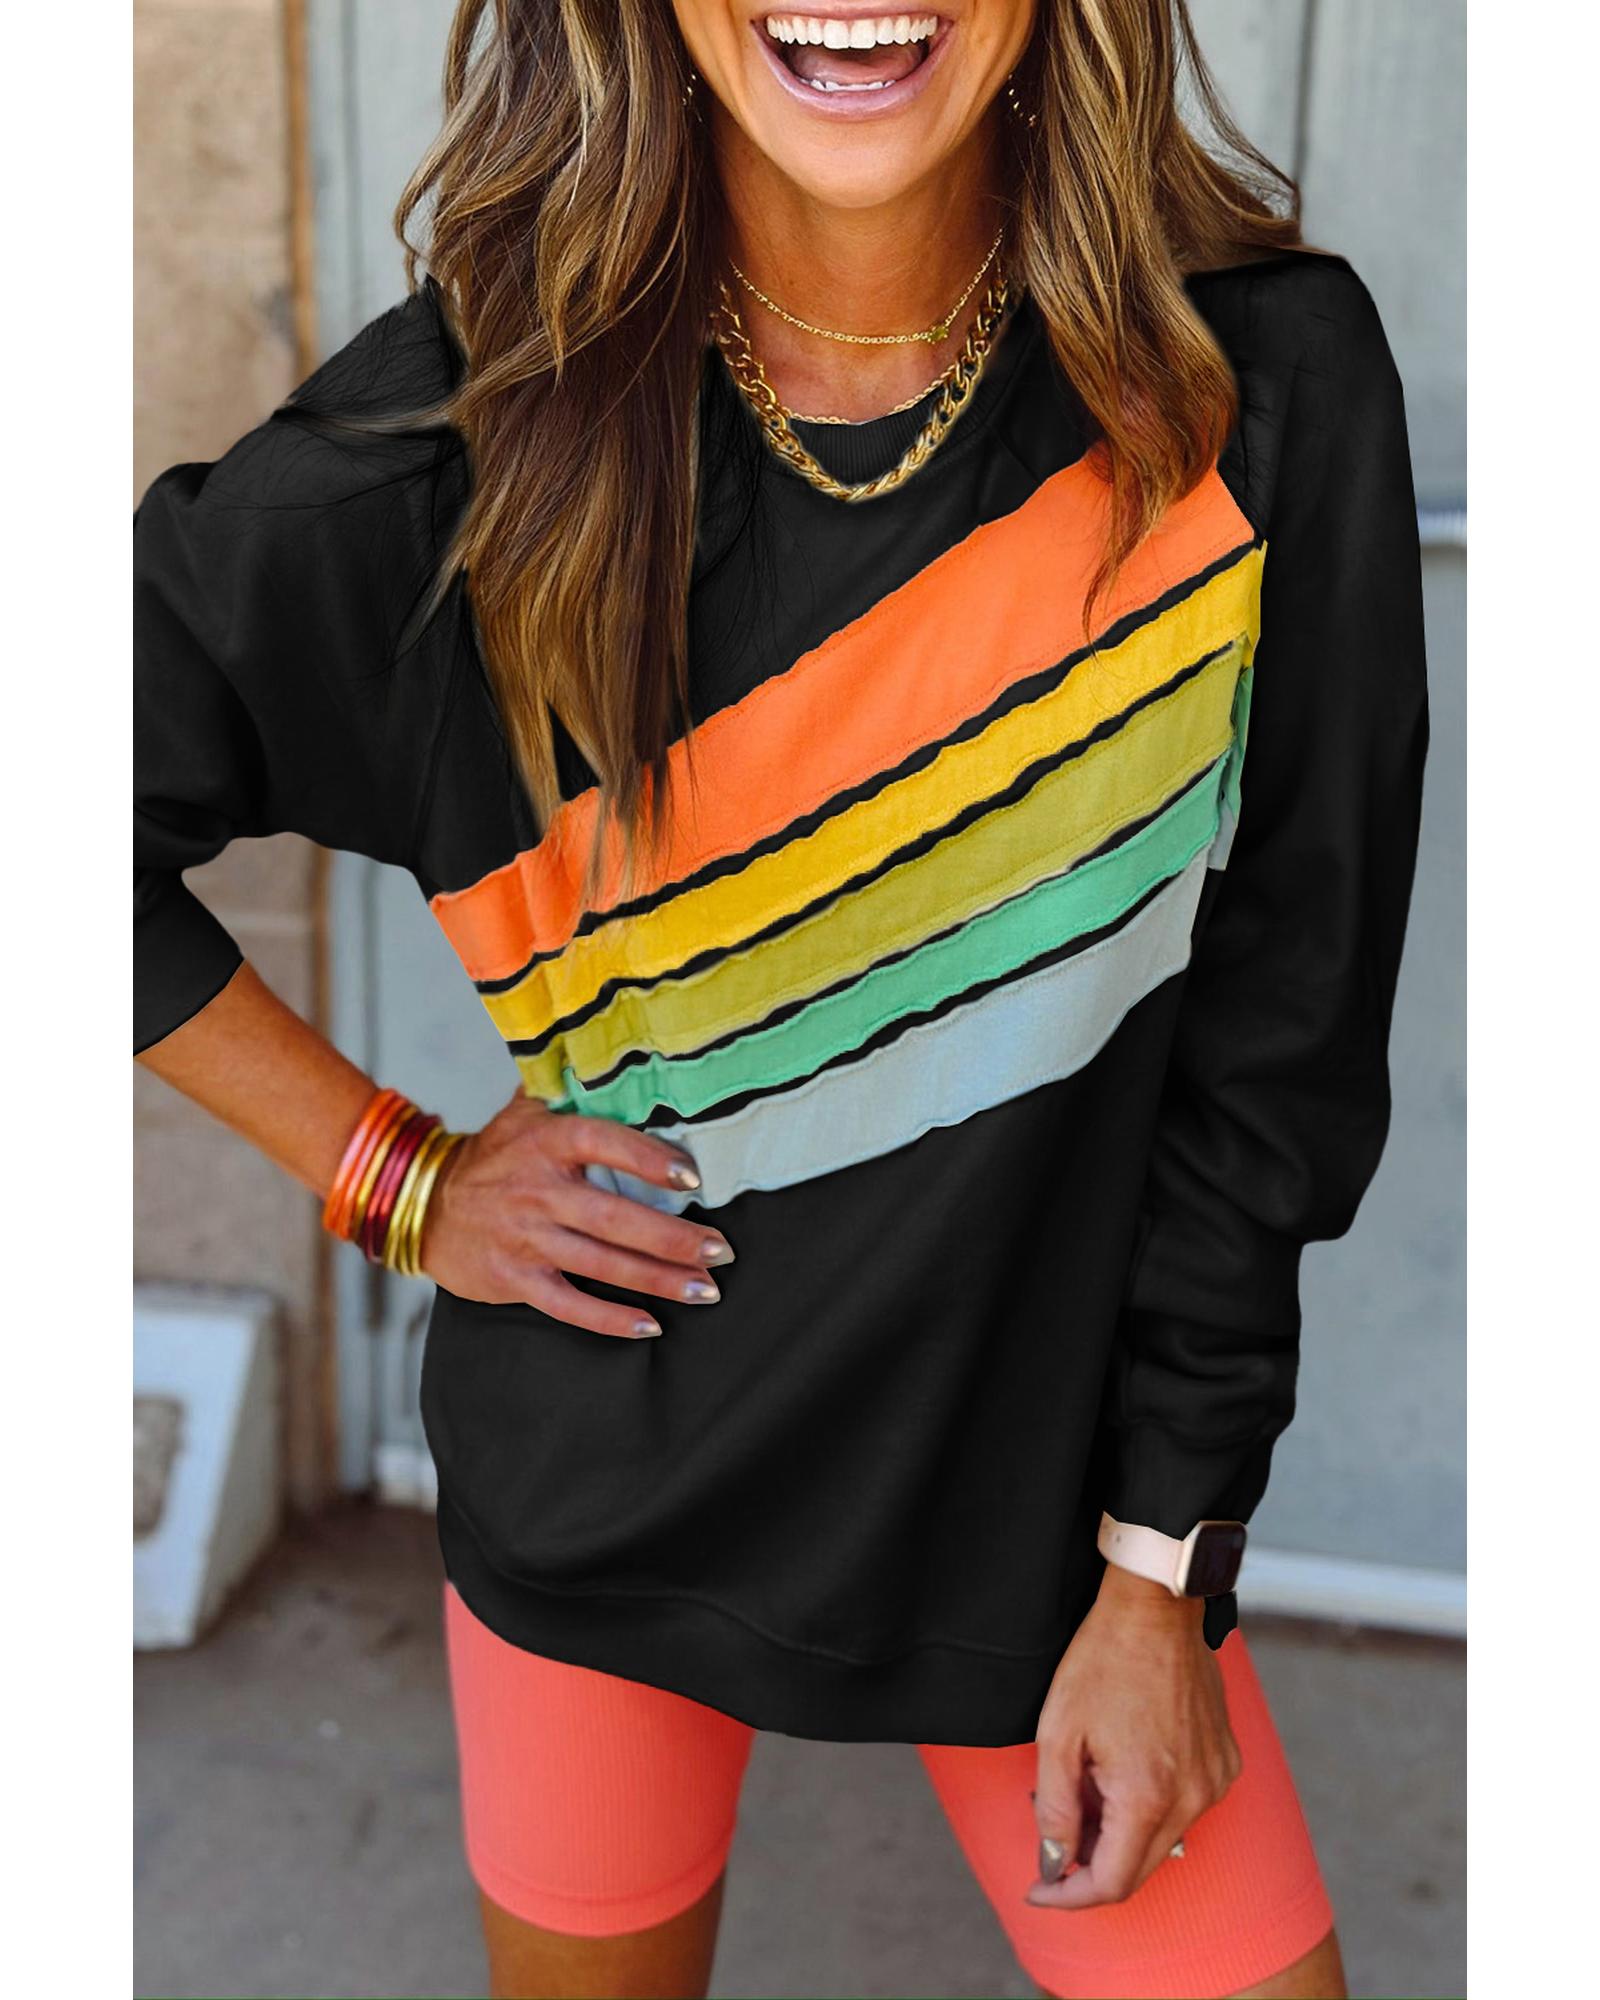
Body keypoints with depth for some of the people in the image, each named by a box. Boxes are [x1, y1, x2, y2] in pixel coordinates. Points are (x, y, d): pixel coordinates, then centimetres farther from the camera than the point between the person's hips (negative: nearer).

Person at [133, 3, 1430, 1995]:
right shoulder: (472, 419, -16)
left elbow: (1275, 1036, -8)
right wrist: (393, 1176, -6)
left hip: (1048, 1458, 1)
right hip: (603, 1480, 0)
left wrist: (1164, 1565, -6)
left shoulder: (1270, 379, -14)